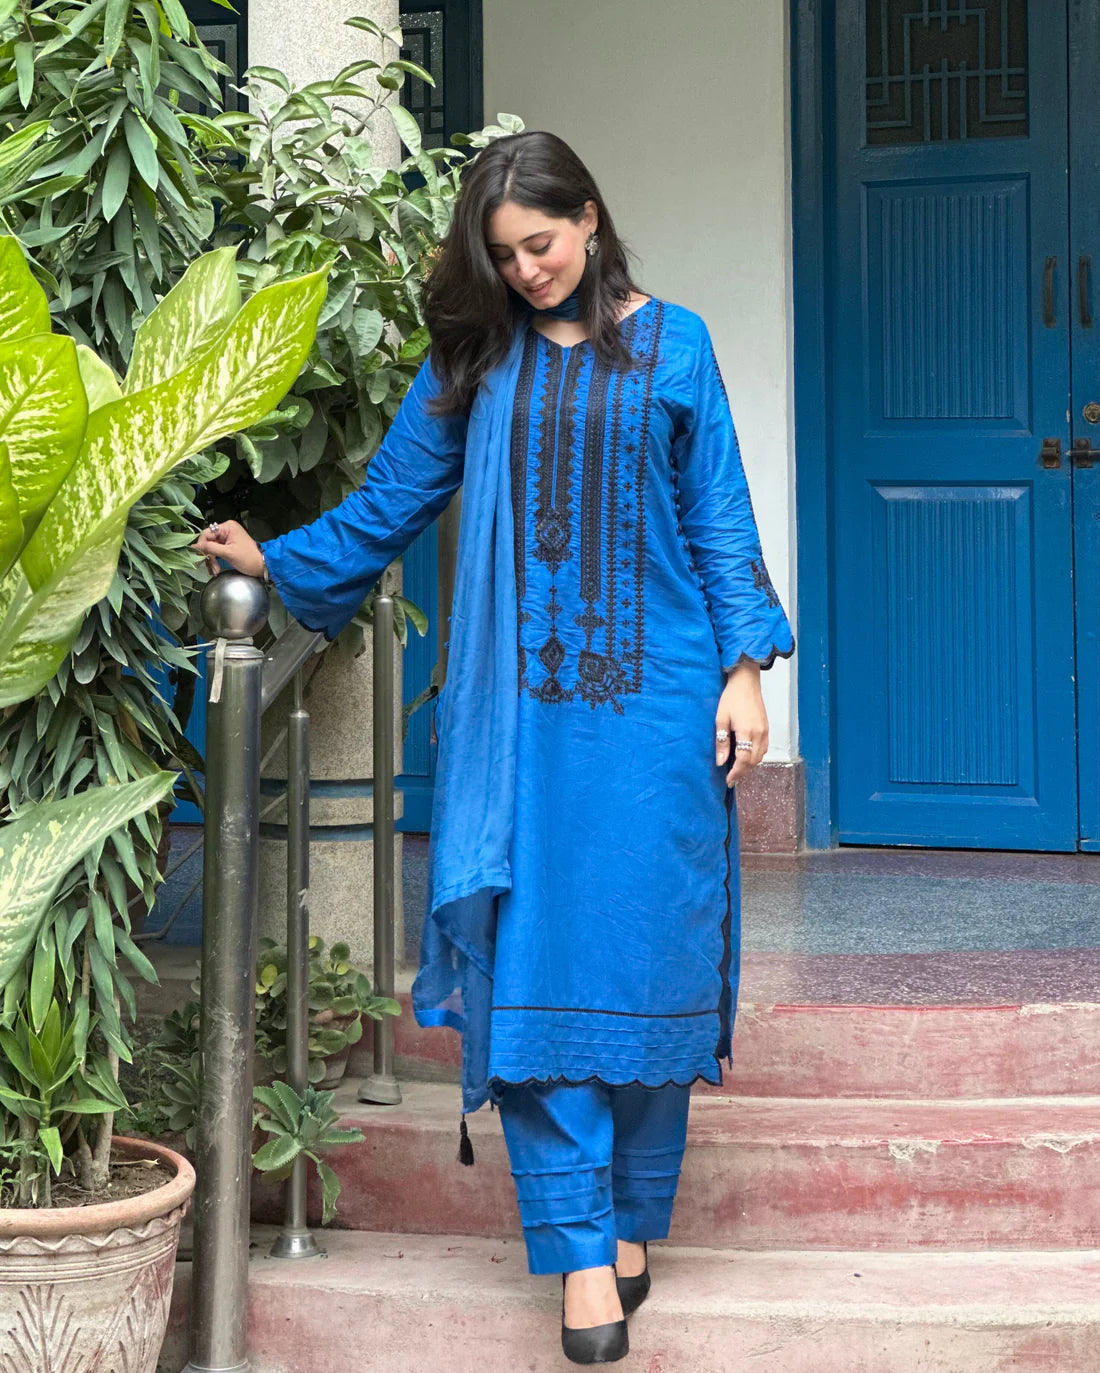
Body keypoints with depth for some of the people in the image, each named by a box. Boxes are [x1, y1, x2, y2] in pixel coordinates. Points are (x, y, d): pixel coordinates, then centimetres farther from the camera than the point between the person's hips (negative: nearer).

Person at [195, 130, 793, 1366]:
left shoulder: (670, 347, 5)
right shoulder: (476, 361, 9)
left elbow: (718, 520, 6)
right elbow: (389, 504, 18)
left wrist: (744, 668, 0)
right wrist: (278, 562, 14)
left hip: (651, 698, -1)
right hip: (520, 703, 1)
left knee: (646, 949, 1)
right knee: (533, 957, -5)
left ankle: (633, 1215, 16)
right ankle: (578, 1245, 0)